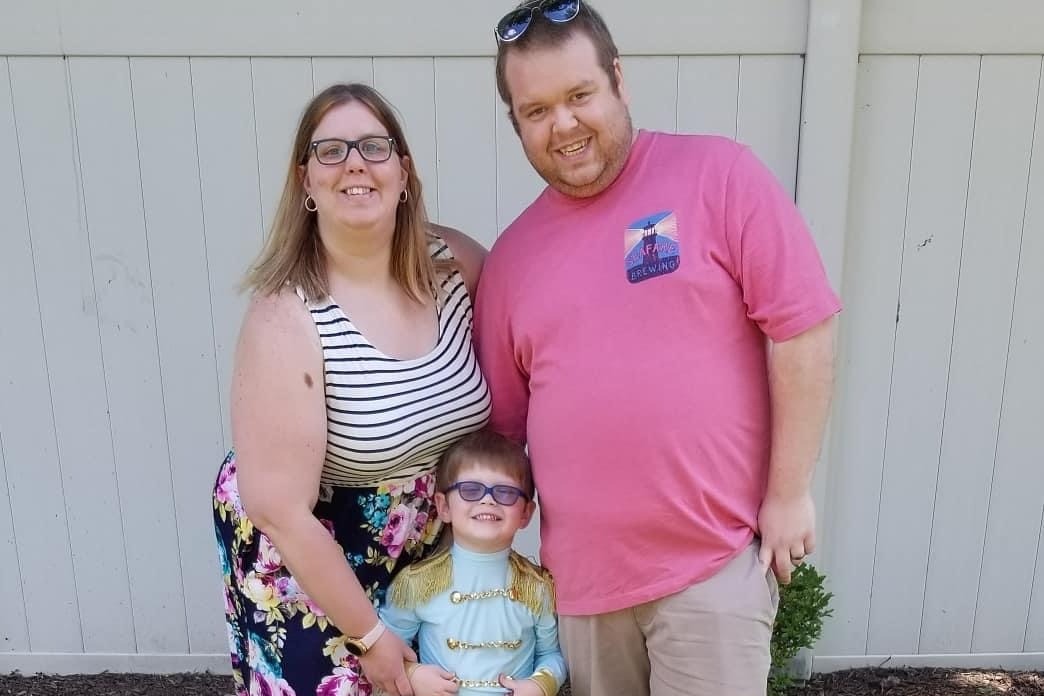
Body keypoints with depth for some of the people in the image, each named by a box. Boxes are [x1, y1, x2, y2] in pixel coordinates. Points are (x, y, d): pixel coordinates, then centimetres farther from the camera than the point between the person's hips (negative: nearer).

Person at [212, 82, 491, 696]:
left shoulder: (453, 263, -13)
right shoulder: (288, 318, -26)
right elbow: (279, 512, -23)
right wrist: (369, 634, -13)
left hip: (428, 552, 5)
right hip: (307, 565, -4)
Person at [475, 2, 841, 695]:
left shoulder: (719, 175, -7)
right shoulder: (512, 254, 6)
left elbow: (803, 327, -10)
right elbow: (504, 421, 11)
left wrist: (789, 492, -10)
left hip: (714, 558, -4)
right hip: (582, 569, 5)